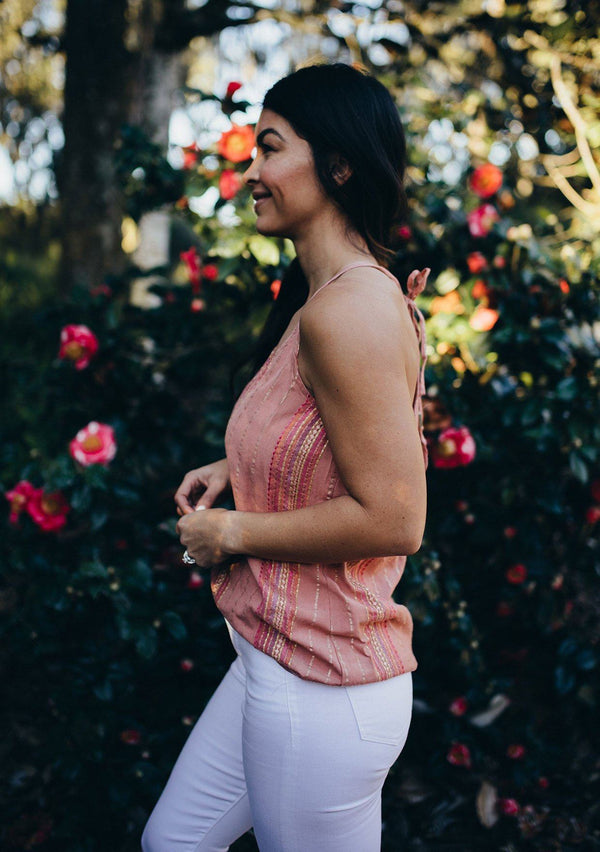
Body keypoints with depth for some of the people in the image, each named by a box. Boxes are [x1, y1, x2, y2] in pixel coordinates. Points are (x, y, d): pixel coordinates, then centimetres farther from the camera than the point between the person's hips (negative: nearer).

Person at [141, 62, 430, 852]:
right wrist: (236, 471, 8)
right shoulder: (326, 296, 9)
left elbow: (393, 517, -27)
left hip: (320, 690, -10)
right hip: (277, 661, 10)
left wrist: (233, 531, -16)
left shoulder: (351, 311, -23)